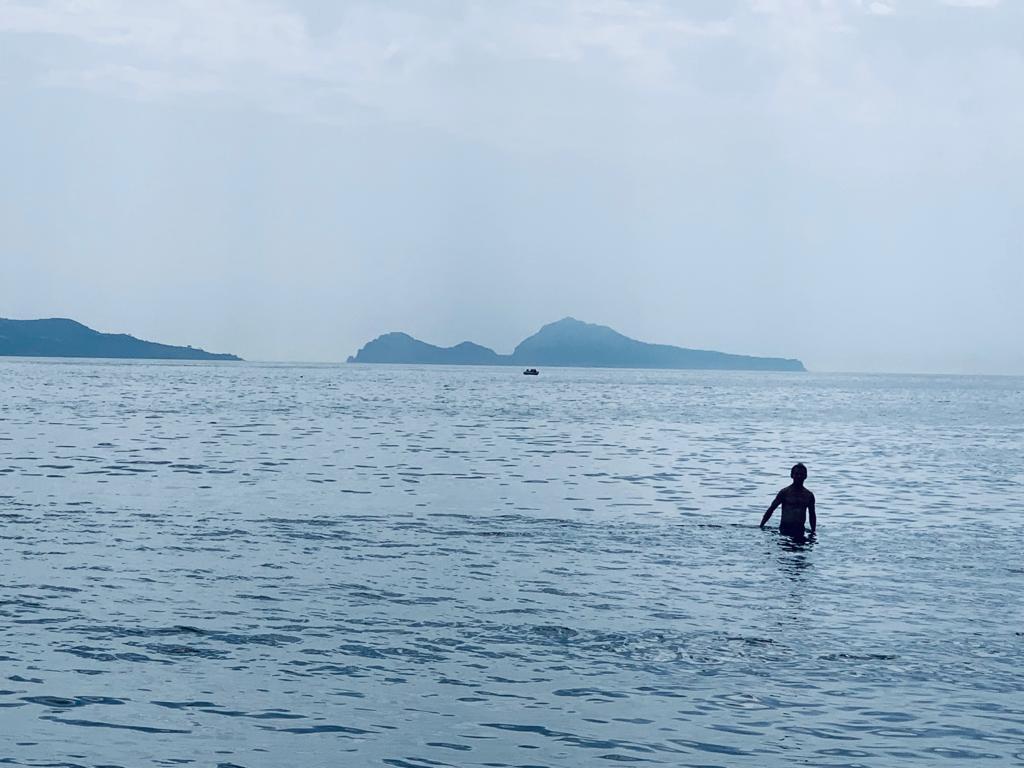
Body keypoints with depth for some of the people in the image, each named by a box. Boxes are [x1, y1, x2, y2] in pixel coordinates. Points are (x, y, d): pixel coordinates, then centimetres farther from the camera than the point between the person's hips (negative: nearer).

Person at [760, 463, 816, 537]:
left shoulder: (809, 495, 10)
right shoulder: (784, 492, 0)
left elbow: (812, 515, 20)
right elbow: (770, 510, 2)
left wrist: (813, 532, 13)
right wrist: (761, 527, -2)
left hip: (800, 530, 3)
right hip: (785, 529, -3)